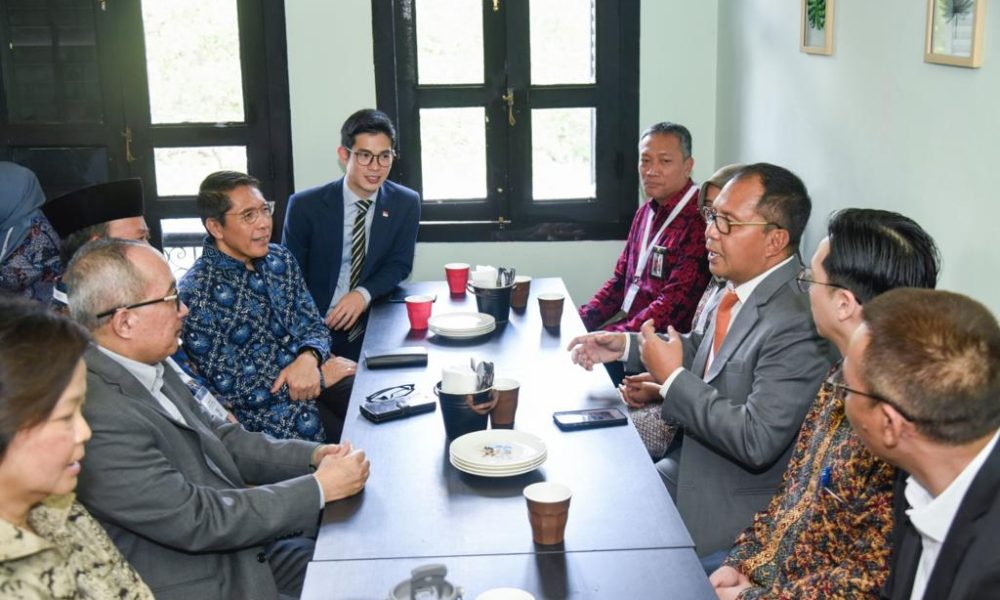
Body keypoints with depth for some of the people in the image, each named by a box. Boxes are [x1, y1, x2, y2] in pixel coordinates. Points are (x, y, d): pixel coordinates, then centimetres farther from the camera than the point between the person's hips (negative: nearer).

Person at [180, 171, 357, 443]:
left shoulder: (280, 258, 6)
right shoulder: (197, 293, -14)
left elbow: (312, 325, 9)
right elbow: (228, 388, -15)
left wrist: (309, 358, -16)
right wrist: (318, 376, -13)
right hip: (263, 407, -7)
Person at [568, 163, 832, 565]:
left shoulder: (798, 323, -28)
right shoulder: (743, 289, -1)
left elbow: (757, 441, -30)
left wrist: (672, 379, -22)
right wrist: (626, 346, 9)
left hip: (732, 515, -8)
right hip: (691, 469, 8)